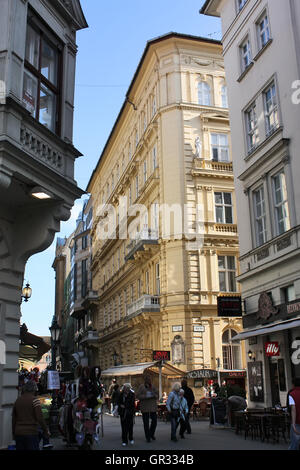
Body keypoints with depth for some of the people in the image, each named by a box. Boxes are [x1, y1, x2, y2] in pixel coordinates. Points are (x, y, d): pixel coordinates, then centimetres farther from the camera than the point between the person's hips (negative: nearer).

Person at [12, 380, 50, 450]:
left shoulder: (17, 400, 10)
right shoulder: (34, 400, -8)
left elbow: (13, 419, 15)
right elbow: (40, 418, -13)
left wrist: (14, 433, 25)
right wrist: (46, 431, -2)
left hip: (18, 433, 6)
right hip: (31, 433, -6)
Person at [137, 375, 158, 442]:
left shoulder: (153, 387, 9)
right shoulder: (141, 387, -4)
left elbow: (157, 395, 13)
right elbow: (138, 396, -8)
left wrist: (154, 395, -10)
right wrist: (145, 396, -20)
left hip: (153, 406, 3)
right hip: (145, 407, -3)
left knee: (154, 420, 0)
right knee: (146, 422, 1)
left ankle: (151, 434, 24)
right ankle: (147, 437, 12)